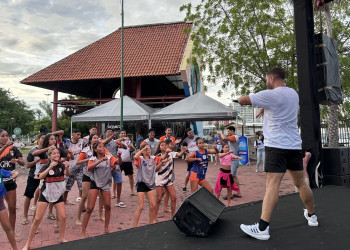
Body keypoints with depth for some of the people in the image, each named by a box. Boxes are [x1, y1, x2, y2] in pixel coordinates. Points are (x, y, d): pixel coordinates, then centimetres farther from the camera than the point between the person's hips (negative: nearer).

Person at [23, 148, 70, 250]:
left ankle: (62, 238, 20)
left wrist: (67, 167, -38)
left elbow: (67, 174, -19)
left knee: (63, 217, -2)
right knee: (37, 219, -3)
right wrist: (50, 167, -36)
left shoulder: (61, 165, -2)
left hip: (58, 194, 2)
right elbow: (40, 176, -25)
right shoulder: (46, 166, -8)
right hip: (46, 194, -2)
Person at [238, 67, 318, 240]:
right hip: (295, 145, 8)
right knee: (300, 183, 19)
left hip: (277, 145, -7)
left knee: (272, 185, -16)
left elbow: (241, 101, -8)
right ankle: (311, 216, 35)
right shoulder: (293, 93, 14)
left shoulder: (270, 95, -10)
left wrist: (252, 99, 11)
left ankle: (262, 228, -19)